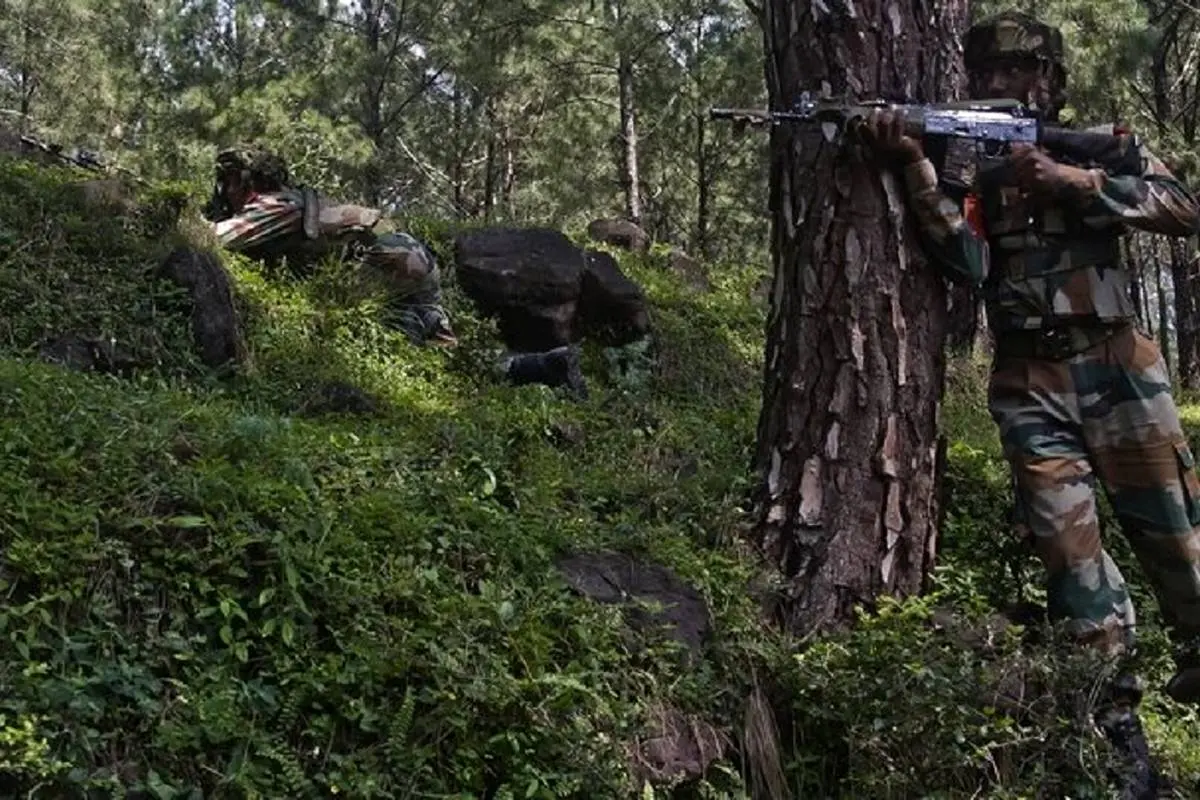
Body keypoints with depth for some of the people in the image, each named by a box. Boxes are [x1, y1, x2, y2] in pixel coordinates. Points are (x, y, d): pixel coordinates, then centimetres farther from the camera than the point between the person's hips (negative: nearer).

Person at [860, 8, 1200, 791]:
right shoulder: (969, 163, 8)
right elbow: (966, 260, -9)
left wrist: (1072, 180, -17)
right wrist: (917, 167, -20)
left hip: (1116, 367, -1)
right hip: (1030, 384, 1)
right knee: (1069, 546, 0)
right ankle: (1114, 712, 8)